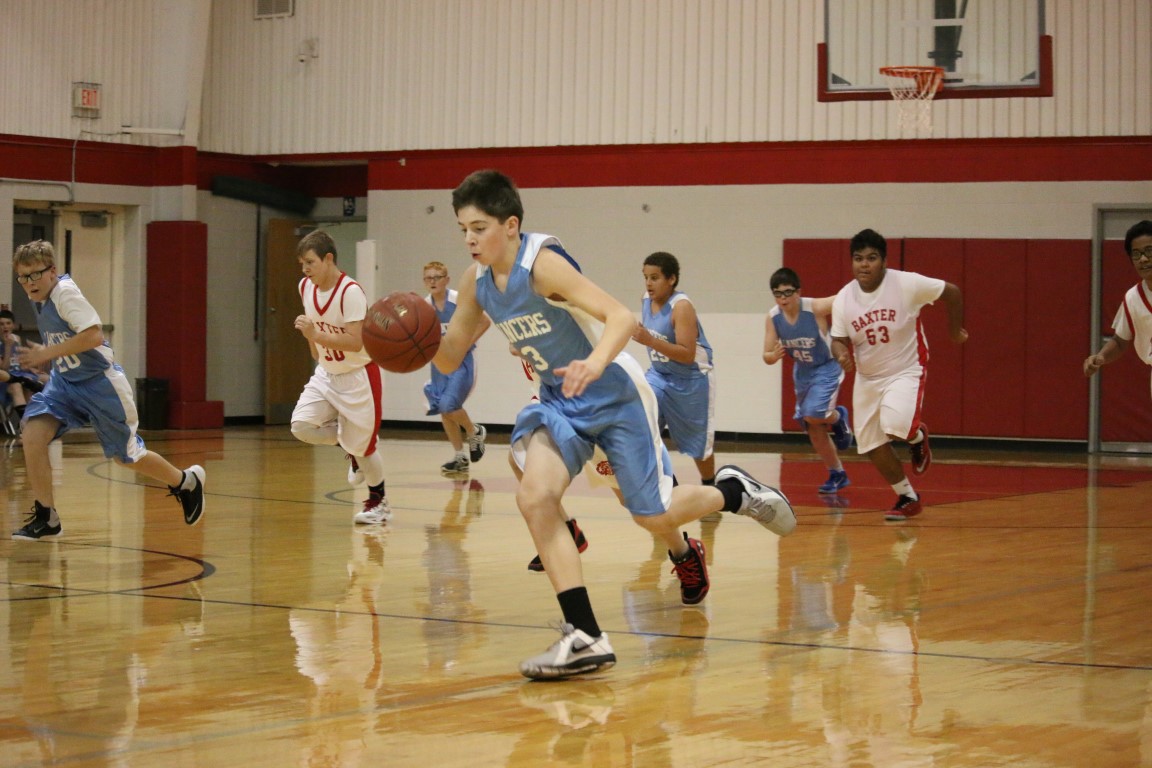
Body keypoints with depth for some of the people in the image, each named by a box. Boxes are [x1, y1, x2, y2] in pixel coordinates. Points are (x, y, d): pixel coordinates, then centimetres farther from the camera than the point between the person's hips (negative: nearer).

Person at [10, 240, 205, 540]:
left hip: (100, 384, -7)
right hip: (65, 382, 7)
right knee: (33, 435, -16)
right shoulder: (41, 297, 3)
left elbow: (94, 335, -33)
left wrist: (48, 353, -30)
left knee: (126, 456, 7)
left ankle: (186, 482, 34)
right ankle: (46, 517, -6)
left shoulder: (65, 293, -23)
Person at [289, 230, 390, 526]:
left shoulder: (350, 291, -24)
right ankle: (350, 447, 16)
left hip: (358, 376, -6)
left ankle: (379, 501, 23)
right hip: (326, 374, 6)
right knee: (301, 426, -12)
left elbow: (355, 343, -30)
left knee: (360, 443, 0)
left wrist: (315, 335, -35)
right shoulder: (306, 287, -3)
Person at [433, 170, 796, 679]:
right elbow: (449, 359, 1)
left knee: (653, 516, 2)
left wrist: (595, 363, -54)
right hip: (559, 401, 6)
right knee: (534, 497, -18)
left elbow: (622, 317, -35)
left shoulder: (541, 264, -26)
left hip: (614, 394, -6)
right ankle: (584, 638, -15)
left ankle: (733, 491, 36)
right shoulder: (478, 280, -5)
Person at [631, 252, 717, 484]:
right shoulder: (646, 299, -3)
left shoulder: (681, 306, -25)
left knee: (698, 444, 10)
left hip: (692, 380, -6)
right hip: (660, 374, 6)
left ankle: (710, 487, 36)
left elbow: (687, 355, -32)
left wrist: (650, 341, -39)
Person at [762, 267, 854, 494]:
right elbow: (767, 356, -10)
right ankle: (838, 475, 29)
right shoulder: (773, 318, -13)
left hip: (826, 368, -5)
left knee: (812, 414, -27)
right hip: (802, 372, 5)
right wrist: (774, 356, -31)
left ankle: (838, 417, 8)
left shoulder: (816, 308, -27)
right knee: (814, 431, 11)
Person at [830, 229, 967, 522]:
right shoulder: (843, 299, -8)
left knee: (895, 426, -29)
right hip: (867, 378, 5)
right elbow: (839, 339, -1)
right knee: (873, 447, 5)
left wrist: (955, 329, 4)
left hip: (906, 371, -5)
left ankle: (918, 436, 9)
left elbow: (952, 292, -8)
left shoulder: (907, 284, -19)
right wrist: (842, 354, -24)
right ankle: (908, 498, 27)